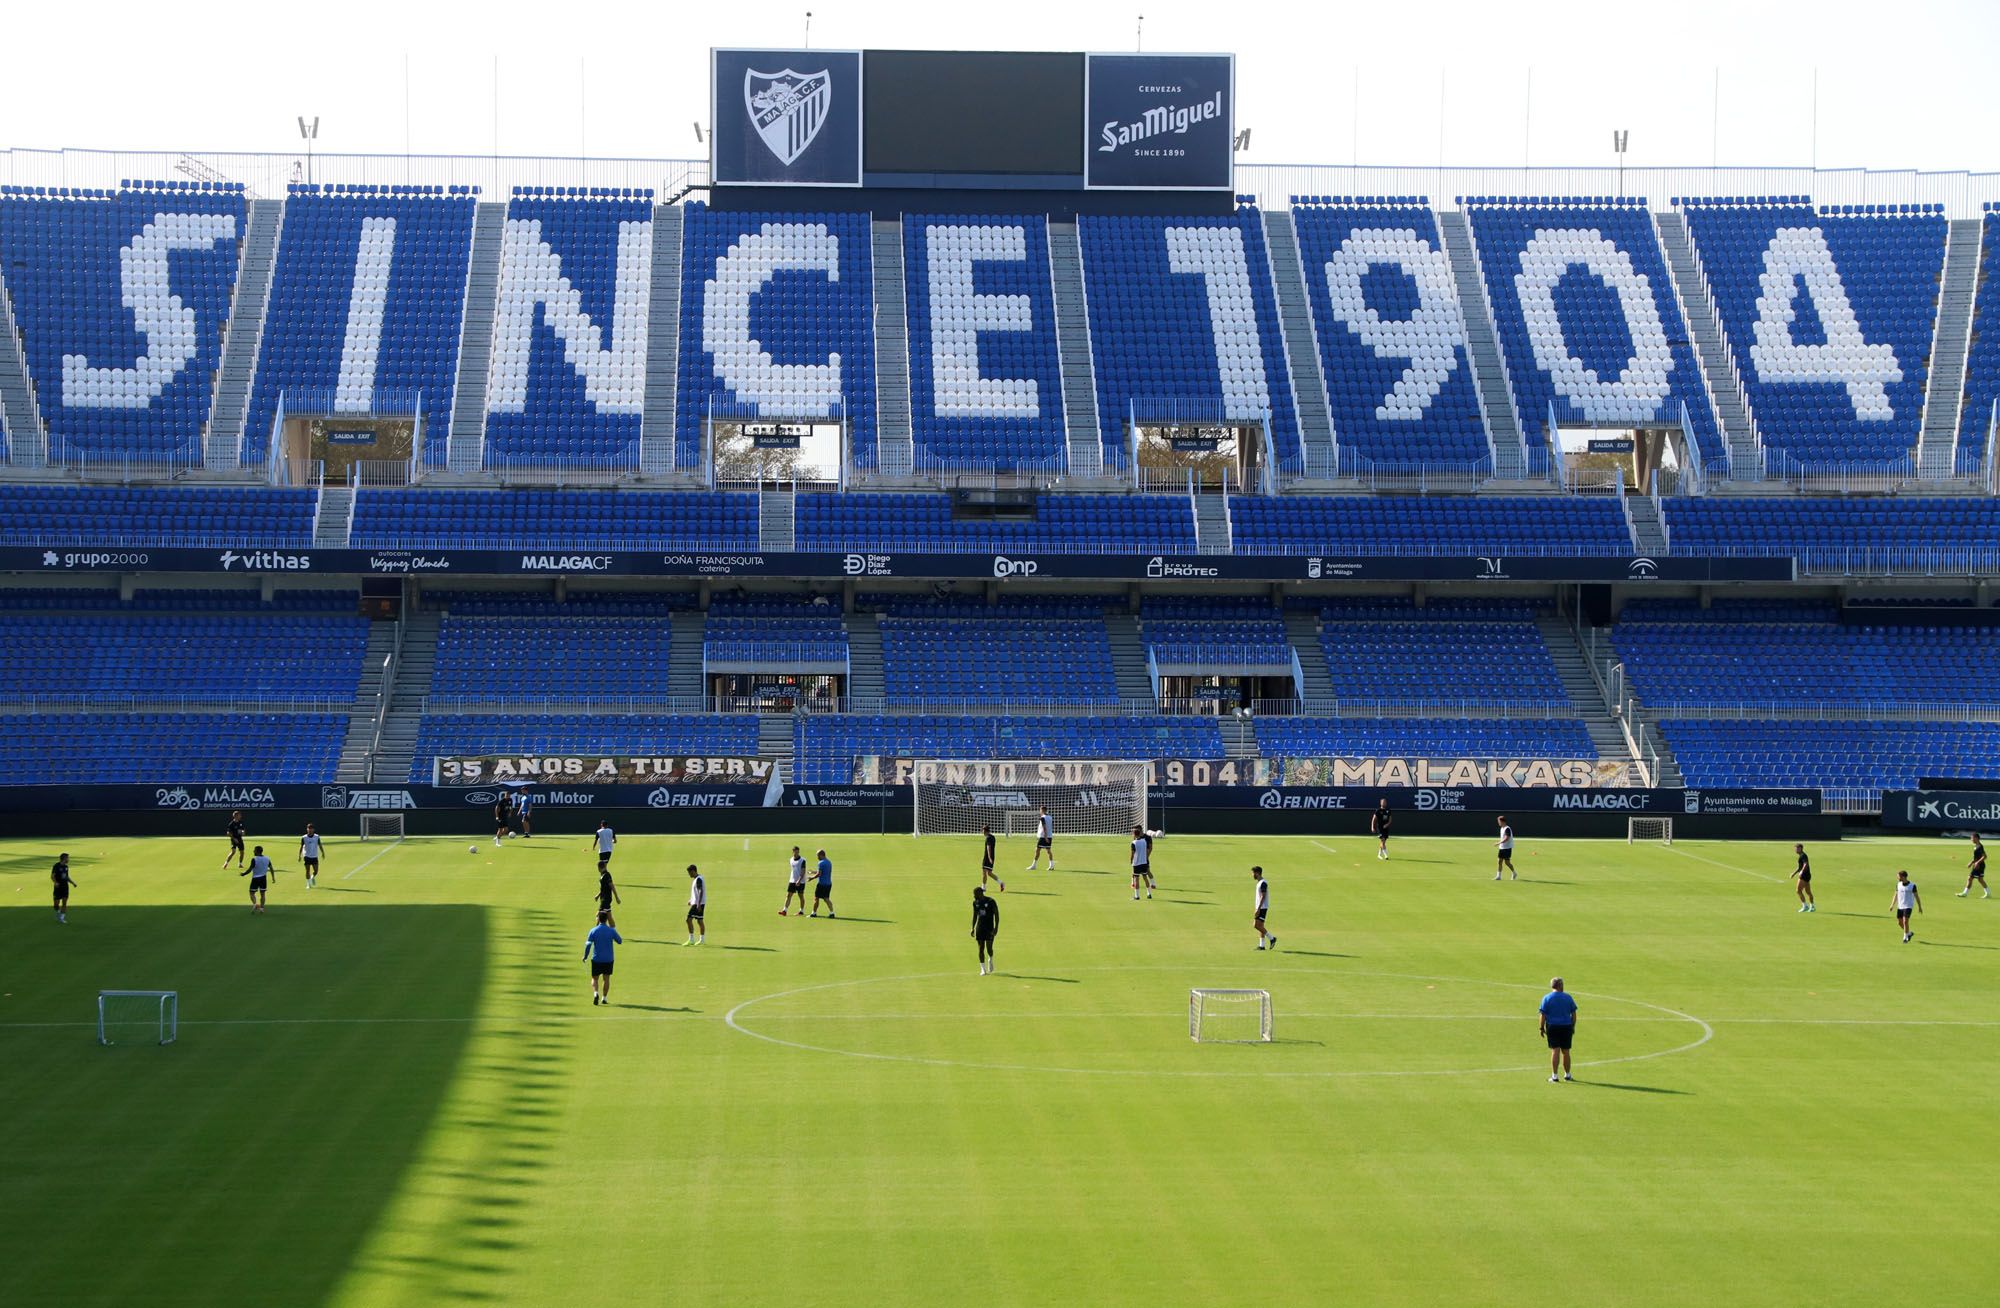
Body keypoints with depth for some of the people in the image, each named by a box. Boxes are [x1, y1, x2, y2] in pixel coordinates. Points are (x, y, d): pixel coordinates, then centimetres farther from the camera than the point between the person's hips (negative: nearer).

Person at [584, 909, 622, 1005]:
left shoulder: (593, 931, -8)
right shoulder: (611, 931, -6)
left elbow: (588, 945, -11)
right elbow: (620, 941, 6)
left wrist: (585, 956, 1)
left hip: (596, 959, -1)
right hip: (608, 959, 1)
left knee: (595, 978, 10)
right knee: (606, 978, 11)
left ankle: (596, 993, -15)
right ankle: (604, 998, 10)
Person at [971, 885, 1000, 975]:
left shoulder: (991, 901, -10)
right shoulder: (975, 902, 5)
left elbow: (996, 915, -7)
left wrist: (996, 928, -14)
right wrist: (972, 928, 9)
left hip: (989, 928, -4)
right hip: (979, 928, 4)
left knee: (989, 948, -7)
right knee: (981, 949, -1)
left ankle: (990, 960, 26)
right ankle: (983, 969, 5)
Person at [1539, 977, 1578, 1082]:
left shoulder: (1546, 998, -3)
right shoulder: (1568, 997, 3)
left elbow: (1543, 1015, -5)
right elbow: (1573, 1014, 6)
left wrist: (1542, 1028, 2)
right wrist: (1573, 1026, 15)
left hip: (1553, 1027, -2)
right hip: (1566, 1027, 2)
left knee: (1555, 1051, -3)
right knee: (1566, 1052, 10)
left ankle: (1554, 1076, -6)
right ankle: (1567, 1074, 19)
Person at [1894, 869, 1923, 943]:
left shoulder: (1912, 885, -9)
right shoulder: (1898, 885, 4)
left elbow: (1916, 896, -2)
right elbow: (1896, 895, 14)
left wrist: (1920, 907, 1)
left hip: (1908, 906, -6)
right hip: (1900, 906, 6)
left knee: (1905, 921, -16)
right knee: (1899, 922, 7)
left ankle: (1905, 938, -5)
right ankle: (1909, 933, 30)